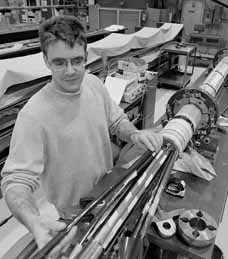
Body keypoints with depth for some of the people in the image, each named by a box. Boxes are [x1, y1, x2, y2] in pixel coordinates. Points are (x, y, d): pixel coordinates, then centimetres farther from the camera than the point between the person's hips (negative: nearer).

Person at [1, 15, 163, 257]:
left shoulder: (94, 83, -12)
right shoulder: (33, 115, -31)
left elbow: (117, 120, 2)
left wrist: (134, 134, -19)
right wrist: (35, 222, -47)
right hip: (76, 212, -5)